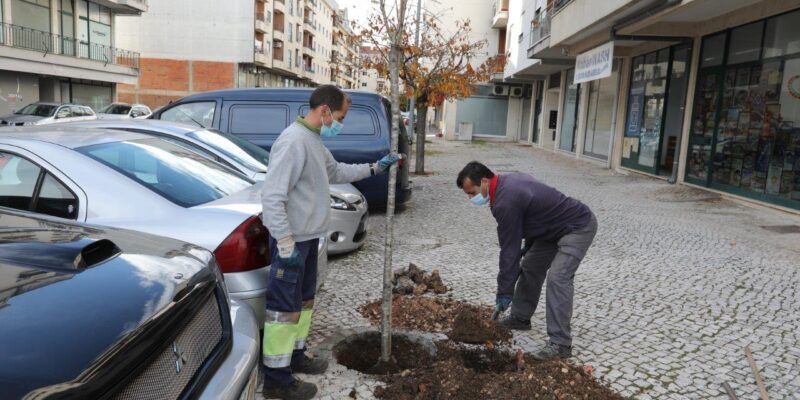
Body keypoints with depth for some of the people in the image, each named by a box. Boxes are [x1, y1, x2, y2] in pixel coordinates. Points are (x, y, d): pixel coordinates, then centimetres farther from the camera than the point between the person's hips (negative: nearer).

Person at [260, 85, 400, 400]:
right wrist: (286, 244, -25)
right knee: (285, 306, -1)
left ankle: (295, 355, 36)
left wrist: (374, 168, 18)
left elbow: (336, 173, 25)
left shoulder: (314, 140, 10)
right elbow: (272, 197, -27)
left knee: (303, 300, 20)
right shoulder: (294, 141, -22)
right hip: (292, 239, -10)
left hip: (308, 236, 10)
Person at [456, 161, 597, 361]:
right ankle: (520, 318, 26)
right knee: (530, 267, 13)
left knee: (558, 278, -21)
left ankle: (560, 344, -17)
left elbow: (509, 249, -24)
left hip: (579, 227, -11)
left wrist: (504, 292, -16)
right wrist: (528, 247, 20)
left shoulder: (506, 201, -28)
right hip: (557, 227, 11)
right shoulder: (509, 181, 1)